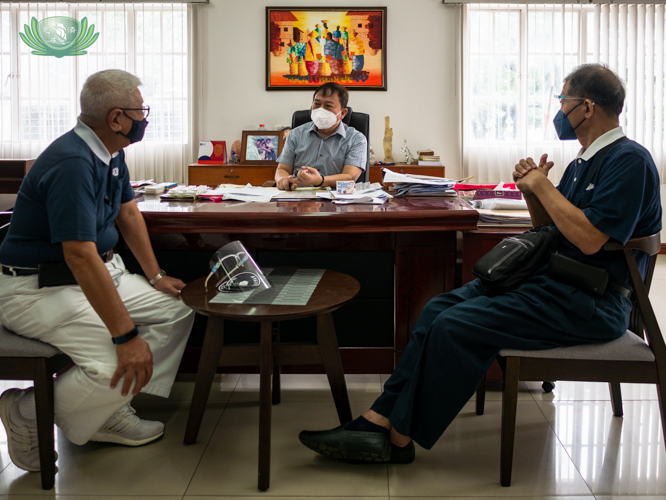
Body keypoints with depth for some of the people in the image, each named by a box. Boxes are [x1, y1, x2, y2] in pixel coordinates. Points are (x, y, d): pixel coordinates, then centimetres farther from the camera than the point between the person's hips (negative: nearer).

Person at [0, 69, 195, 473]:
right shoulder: (72, 163, -27)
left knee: (178, 309, 1)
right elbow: (81, 257, -33)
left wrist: (155, 276, 11)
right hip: (39, 288, -10)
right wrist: (126, 335, -33)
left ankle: (111, 412, 6)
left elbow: (128, 213, 17)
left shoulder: (112, 152, 5)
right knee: (123, 363, -26)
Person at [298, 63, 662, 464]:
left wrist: (543, 186, -14)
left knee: (458, 325, -21)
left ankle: (398, 439, -9)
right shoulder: (586, 160, 16)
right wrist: (532, 192, 2)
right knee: (439, 309, -6)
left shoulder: (630, 160, -14)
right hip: (550, 278, 10)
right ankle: (380, 419, -10)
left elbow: (590, 238, -26)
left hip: (587, 303, -9)